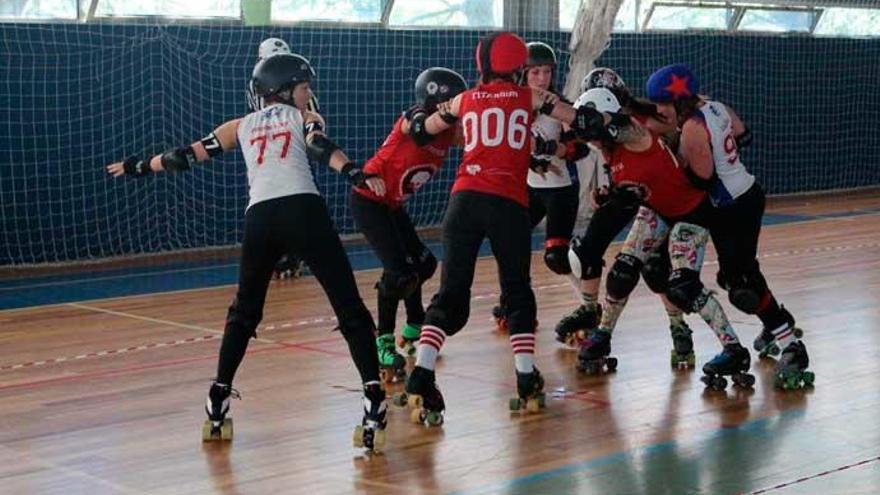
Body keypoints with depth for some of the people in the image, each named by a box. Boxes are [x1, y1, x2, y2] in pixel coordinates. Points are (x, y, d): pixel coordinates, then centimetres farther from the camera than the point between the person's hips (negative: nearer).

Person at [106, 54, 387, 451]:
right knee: (350, 310, -2)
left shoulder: (242, 126, 27)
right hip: (303, 210, -3)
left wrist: (139, 166, 42)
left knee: (244, 312, 24)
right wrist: (354, 173, -19)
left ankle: (218, 403, 21)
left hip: (259, 216, 3)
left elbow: (189, 155, 29)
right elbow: (322, 148, -3)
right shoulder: (305, 119, 19)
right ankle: (374, 405, -15)